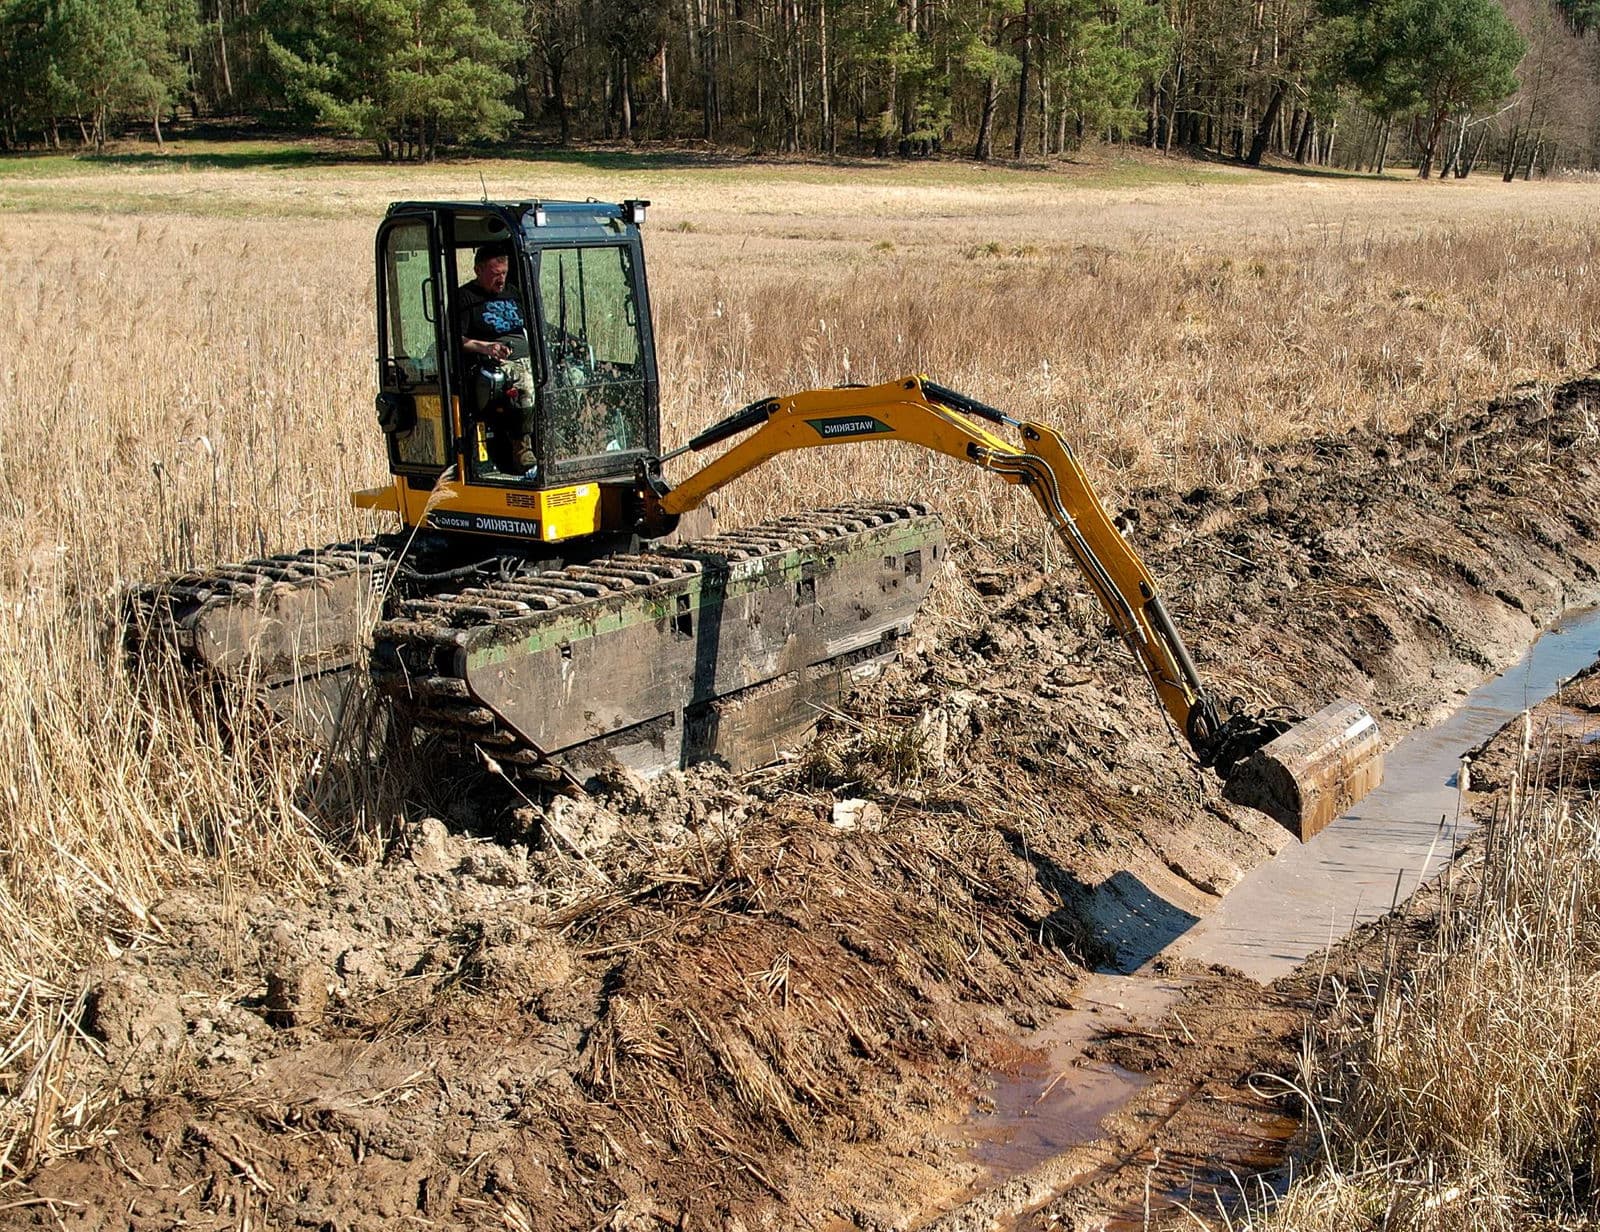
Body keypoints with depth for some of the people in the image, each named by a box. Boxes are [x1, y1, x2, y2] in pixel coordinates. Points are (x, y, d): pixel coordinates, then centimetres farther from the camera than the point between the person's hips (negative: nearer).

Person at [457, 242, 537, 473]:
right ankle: (521, 447, -33)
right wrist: (485, 347, -19)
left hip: (527, 361, 7)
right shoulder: (465, 298, 6)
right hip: (492, 367, -7)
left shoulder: (512, 296, 27)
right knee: (528, 383, -38)